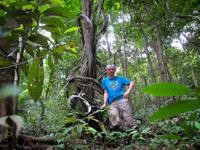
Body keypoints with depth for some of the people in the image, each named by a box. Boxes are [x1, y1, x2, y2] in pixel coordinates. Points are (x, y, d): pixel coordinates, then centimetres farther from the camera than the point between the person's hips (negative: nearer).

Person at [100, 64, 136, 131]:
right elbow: (106, 92, 12)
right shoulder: (105, 81, 22)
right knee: (113, 115, -28)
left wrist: (128, 91, -4)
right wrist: (104, 103, -4)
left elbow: (132, 83, 15)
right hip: (112, 103, 0)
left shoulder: (120, 78, 21)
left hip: (122, 100, 0)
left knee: (127, 117, -14)